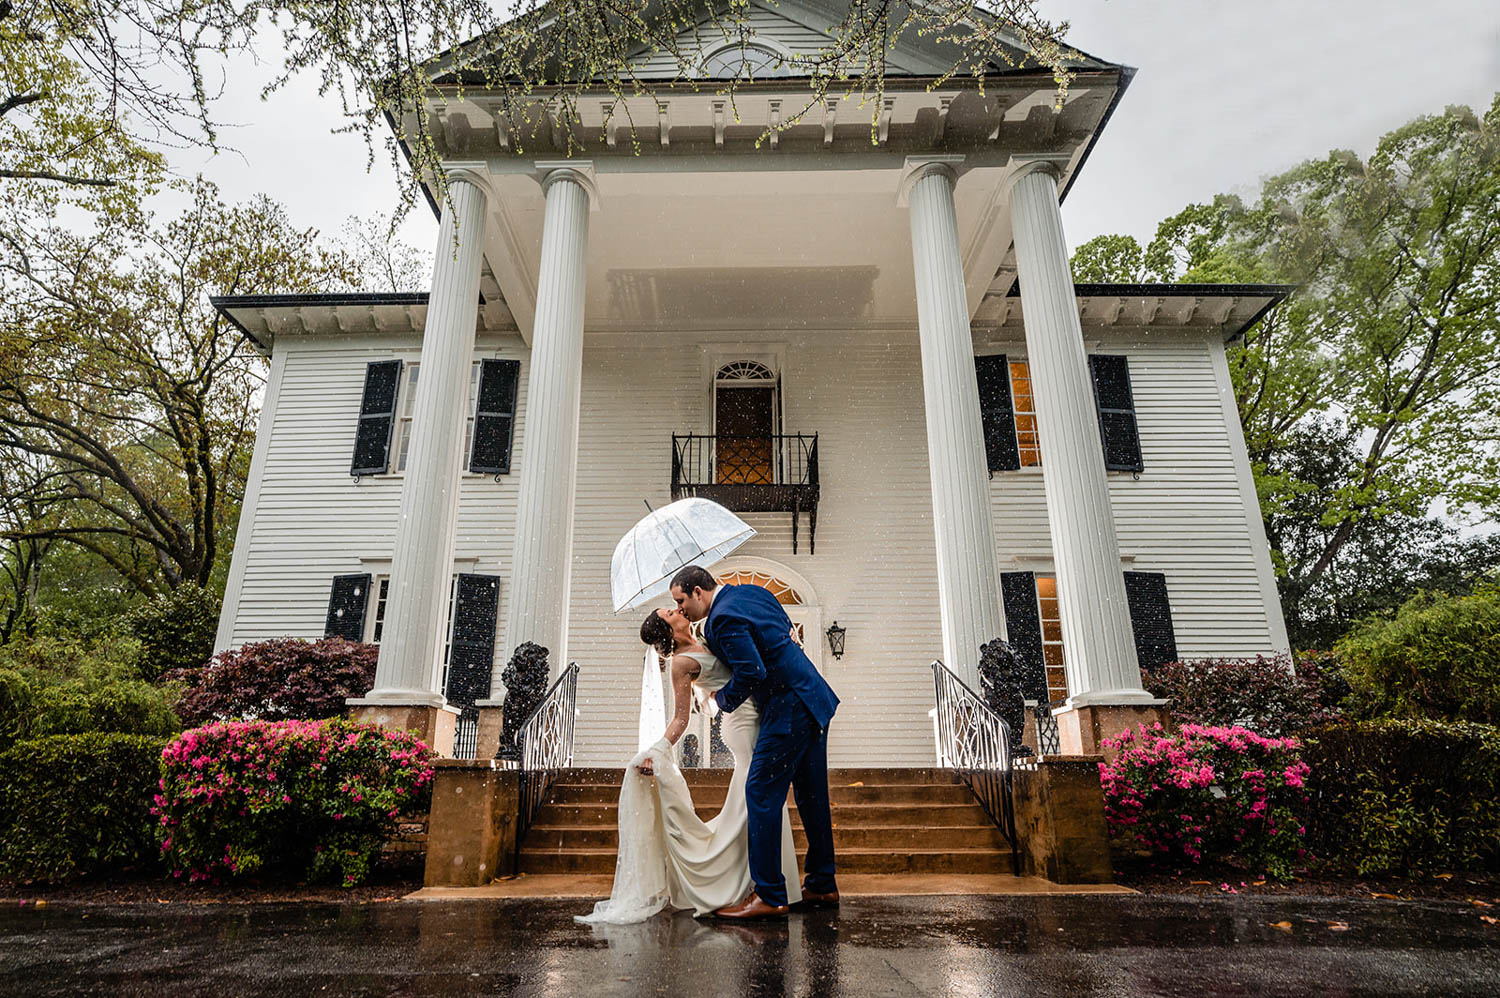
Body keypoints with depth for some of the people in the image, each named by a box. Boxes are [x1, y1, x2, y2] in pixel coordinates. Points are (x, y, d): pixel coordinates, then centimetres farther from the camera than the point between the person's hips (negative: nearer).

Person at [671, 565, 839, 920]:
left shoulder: (723, 618, -16)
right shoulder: (753, 591, 11)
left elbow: (751, 672, -24)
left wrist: (723, 699, -5)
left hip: (788, 710, -10)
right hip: (814, 698, 10)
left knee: (761, 794, -3)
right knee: (811, 796, 16)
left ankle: (770, 896, 3)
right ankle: (822, 885, 27)